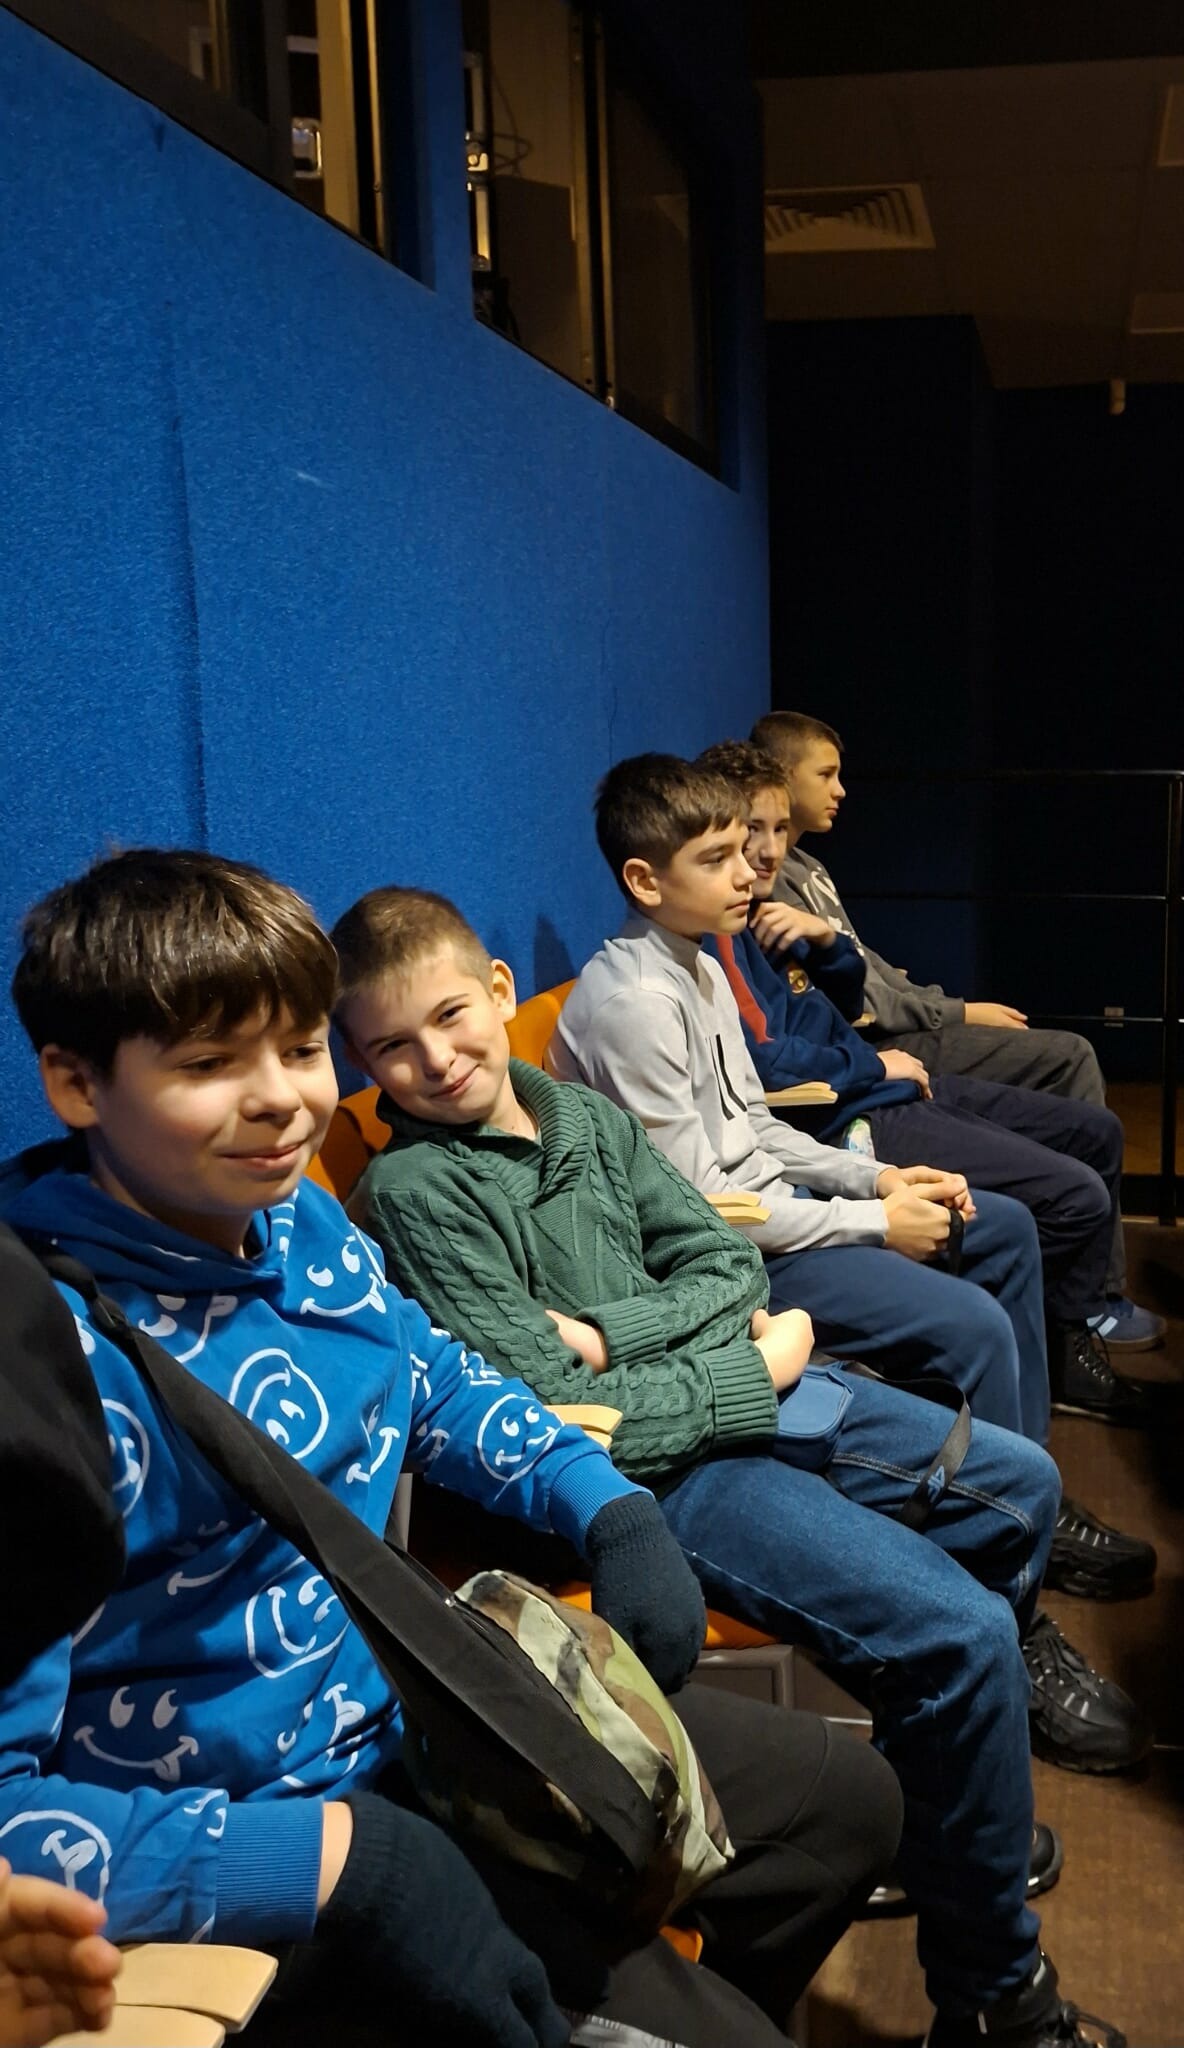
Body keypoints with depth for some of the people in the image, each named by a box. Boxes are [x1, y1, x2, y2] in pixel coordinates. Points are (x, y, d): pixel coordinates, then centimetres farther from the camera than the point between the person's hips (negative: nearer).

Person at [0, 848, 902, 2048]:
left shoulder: (303, 1222, -2)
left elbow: (442, 1387, 16)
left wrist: (615, 1514, 0)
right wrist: (344, 1861, -32)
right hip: (262, 1873, -7)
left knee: (847, 1802, 17)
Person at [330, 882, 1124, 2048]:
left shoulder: (587, 1116, 6)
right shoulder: (417, 1190, -15)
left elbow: (730, 1266, 4)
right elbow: (555, 1421, -20)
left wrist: (609, 1331, -15)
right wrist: (756, 1369, -13)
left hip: (743, 1392, 9)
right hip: (652, 1473, -8)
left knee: (1018, 1485, 14)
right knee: (962, 1631, -19)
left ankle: (924, 1796, 32)